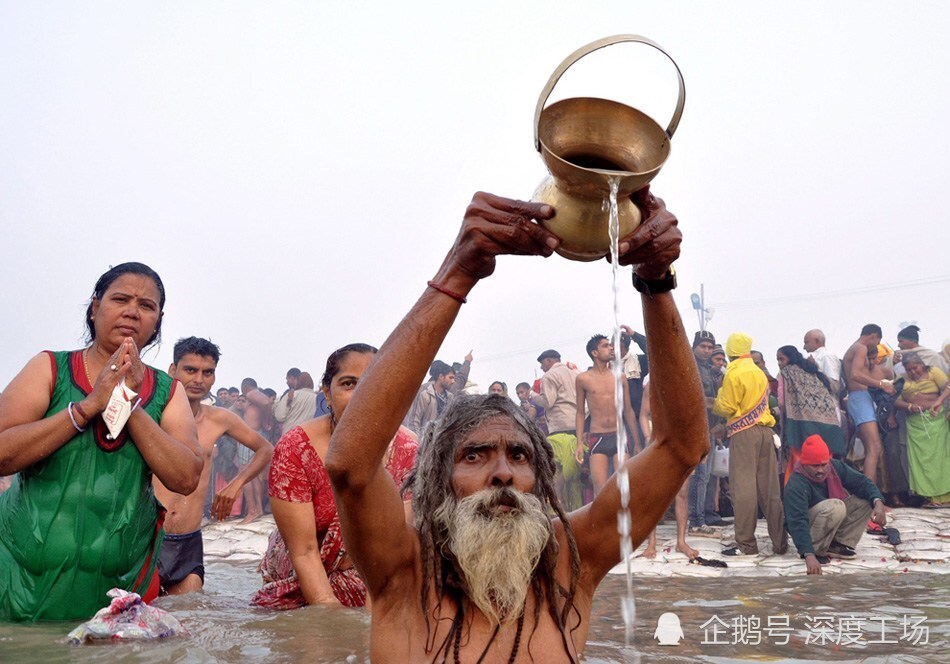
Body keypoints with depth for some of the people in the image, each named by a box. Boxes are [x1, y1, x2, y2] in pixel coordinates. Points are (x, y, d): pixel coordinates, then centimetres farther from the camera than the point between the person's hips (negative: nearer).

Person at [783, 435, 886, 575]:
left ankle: (838, 545, -6)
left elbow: (861, 482, -9)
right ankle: (816, 551, -18)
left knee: (865, 500, -9)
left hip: (833, 522, 7)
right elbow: (798, 523, -40)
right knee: (835, 507, -34)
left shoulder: (835, 467, -10)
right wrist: (809, 556, -51)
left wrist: (878, 503, -29)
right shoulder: (795, 486, -31)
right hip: (808, 528, -7)